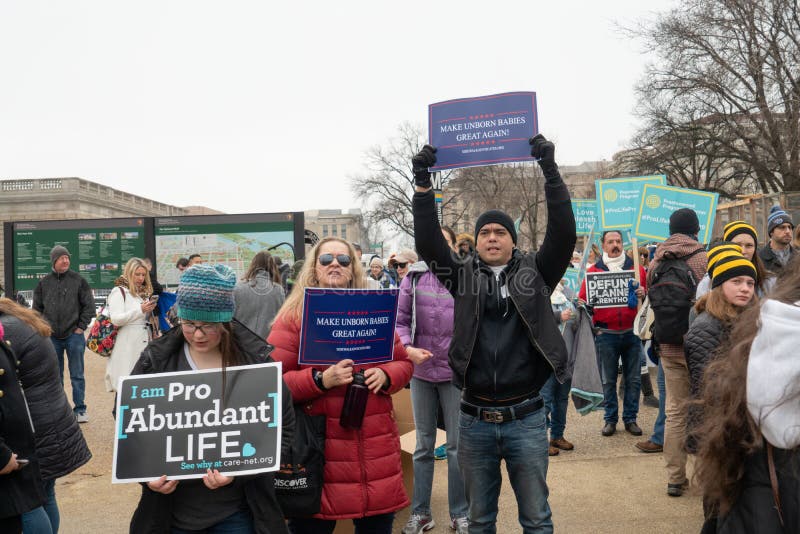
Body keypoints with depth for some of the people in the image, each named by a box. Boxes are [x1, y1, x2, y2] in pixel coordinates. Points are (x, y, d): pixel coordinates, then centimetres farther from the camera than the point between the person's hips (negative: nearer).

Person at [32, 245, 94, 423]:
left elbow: (89, 306, 0)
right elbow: (37, 308, 12)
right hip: (51, 337, 2)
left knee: (77, 375, 2)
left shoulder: (79, 280, -1)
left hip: (74, 335, -2)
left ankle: (80, 409, 10)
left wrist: (81, 327, -5)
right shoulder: (44, 283, 5)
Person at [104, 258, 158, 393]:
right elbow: (116, 319, -14)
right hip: (127, 345, -6)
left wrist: (150, 310, 10)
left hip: (144, 342, 6)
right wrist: (140, 309, -20)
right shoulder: (119, 291, -2)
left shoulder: (144, 292, 18)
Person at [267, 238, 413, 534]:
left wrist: (385, 375, -7)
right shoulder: (293, 316, -2)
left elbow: (403, 362, 14)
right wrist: (320, 380, -20)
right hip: (317, 450, -3)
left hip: (376, 450, 4)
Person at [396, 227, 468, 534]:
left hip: (457, 373, -2)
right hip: (421, 373, 2)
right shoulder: (413, 279, -1)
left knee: (458, 446, 8)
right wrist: (407, 348, -14)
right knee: (423, 445, 14)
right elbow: (400, 320, 1)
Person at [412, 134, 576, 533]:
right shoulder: (463, 276, 4)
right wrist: (422, 183, -12)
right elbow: (428, 243, -6)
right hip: (474, 420, 2)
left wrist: (550, 171, -15)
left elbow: (563, 233, -10)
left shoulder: (535, 273, 1)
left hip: (525, 418, -1)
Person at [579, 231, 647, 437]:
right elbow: (583, 298, 3)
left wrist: (643, 294, -10)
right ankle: (610, 419, 16)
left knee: (633, 379, 8)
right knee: (608, 380, 5)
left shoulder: (636, 268, 8)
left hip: (631, 332, 2)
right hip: (606, 334, -1)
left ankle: (630, 418, 19)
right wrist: (585, 305, -18)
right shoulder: (593, 270, 4)